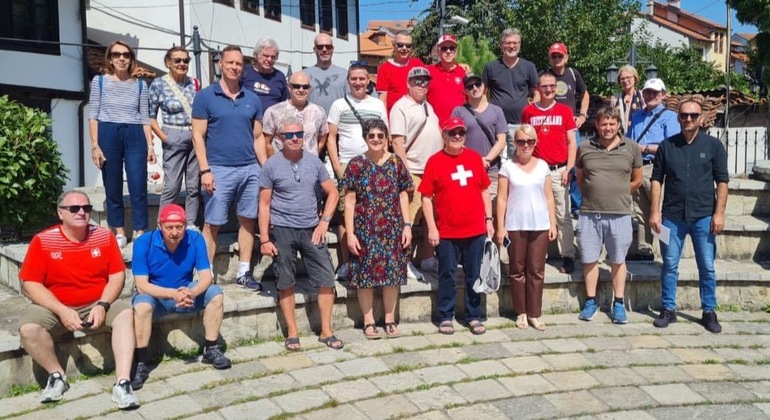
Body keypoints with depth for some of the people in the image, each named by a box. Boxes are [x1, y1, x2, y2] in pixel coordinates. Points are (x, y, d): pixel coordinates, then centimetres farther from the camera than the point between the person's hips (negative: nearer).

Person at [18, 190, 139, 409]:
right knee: (28, 328, -28)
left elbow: (117, 276, -3)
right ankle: (57, 375, -3)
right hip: (55, 308, -1)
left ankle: (122, 383, -29)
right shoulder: (43, 241, -8)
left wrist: (102, 305, -20)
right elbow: (30, 284, -11)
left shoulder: (104, 236, -2)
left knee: (125, 313, -26)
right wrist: (62, 311, -22)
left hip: (96, 305, 1)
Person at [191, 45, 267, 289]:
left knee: (248, 221, 8)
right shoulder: (205, 96, 1)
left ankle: (244, 273, 18)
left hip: (250, 169, 4)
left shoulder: (252, 99, 12)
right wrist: (205, 170, -12)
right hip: (219, 170, -4)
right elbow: (198, 136, -3)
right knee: (212, 224, -1)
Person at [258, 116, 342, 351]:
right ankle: (292, 333, 19)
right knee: (286, 283, 6)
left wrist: (324, 221, -1)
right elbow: (264, 204, -3)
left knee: (326, 279, 1)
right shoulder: (272, 165, -3)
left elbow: (332, 193, 10)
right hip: (283, 230, -3)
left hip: (311, 229, 3)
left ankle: (326, 332, 13)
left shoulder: (313, 162, 5)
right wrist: (264, 239, -8)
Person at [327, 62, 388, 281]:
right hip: (346, 166, -1)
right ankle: (346, 262, 4)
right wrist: (337, 166, -5)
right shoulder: (339, 105, 7)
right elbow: (331, 138, 4)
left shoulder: (378, 105, 12)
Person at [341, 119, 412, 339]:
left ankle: (390, 319, 21)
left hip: (392, 228, 2)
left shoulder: (396, 162, 5)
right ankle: (369, 321, 17)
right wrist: (350, 233, -8)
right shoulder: (356, 164, -3)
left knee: (392, 272, 7)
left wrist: (407, 225, 2)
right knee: (366, 273, 3)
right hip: (365, 229, -2)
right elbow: (349, 201, -4)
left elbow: (403, 197, 9)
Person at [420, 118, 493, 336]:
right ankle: (445, 317, 20)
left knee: (474, 275, 11)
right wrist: (431, 228, -8)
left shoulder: (475, 157, 6)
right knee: (447, 275, 8)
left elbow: (484, 191, 11)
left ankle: (474, 317, 23)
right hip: (447, 232, -2)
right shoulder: (435, 161, -4)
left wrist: (489, 219, 7)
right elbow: (426, 197, -4)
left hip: (476, 230, 3)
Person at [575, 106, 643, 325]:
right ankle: (590, 301, 23)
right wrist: (593, 195, 7)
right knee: (589, 259, 8)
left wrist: (618, 194, 8)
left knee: (618, 260, 10)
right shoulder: (585, 147, 3)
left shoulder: (631, 147, 2)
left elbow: (637, 180, 10)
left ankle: (618, 304, 21)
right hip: (590, 213, 1)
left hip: (619, 214, -1)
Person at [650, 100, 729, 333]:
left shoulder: (713, 145, 2)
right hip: (672, 217, 1)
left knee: (707, 267, 6)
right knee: (670, 265, 6)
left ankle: (709, 312, 18)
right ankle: (668, 310, 17)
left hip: (703, 217, -1)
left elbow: (722, 181, 2)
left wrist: (719, 213, -6)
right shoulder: (667, 146, 5)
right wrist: (655, 211, -2)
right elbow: (657, 179, 5)